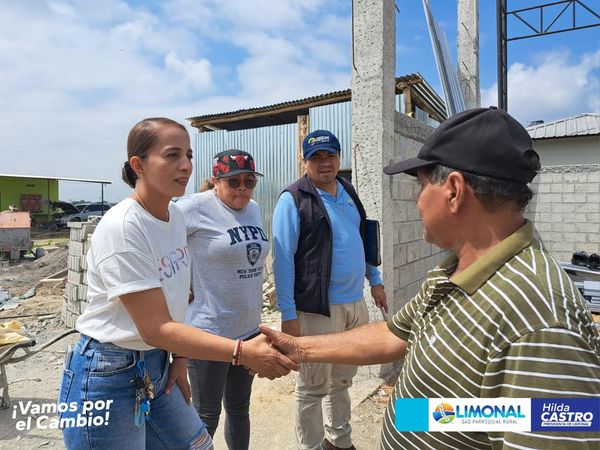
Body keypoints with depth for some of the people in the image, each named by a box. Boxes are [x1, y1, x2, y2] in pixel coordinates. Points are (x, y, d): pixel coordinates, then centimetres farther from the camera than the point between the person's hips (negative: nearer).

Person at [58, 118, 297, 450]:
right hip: (107, 376, -6)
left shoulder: (176, 217, -1)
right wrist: (242, 353, -30)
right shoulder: (121, 227, -24)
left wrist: (179, 357, 4)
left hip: (156, 366, 7)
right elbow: (155, 329, -25)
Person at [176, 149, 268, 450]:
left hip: (249, 329, 7)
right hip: (209, 331, -6)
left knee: (239, 408, 22)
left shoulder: (254, 209, 6)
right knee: (207, 416, 10)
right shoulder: (196, 207, -16)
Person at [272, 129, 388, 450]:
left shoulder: (348, 191, 9)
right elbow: (283, 258, -15)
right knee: (313, 387, 9)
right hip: (317, 308, -7)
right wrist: (288, 313, -17)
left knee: (342, 380, 22)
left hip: (355, 304, 7)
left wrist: (375, 280, 18)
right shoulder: (293, 200, -12)